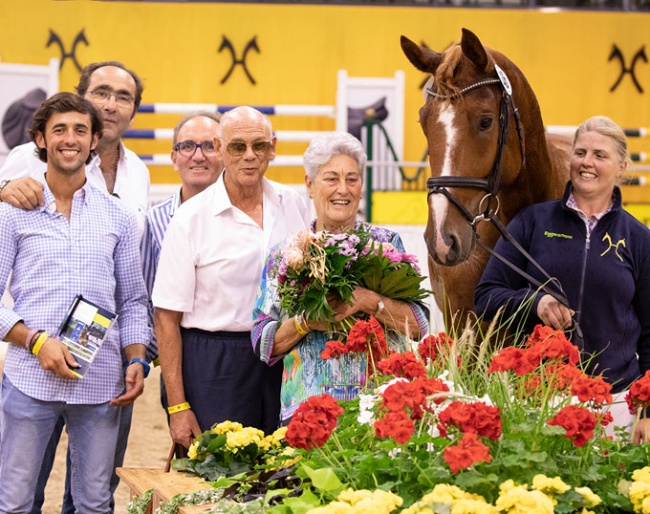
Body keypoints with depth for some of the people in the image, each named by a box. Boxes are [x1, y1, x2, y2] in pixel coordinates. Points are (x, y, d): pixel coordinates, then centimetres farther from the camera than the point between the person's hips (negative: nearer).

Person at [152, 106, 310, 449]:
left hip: (283, 364, 4)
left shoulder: (294, 206, 7)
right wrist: (178, 407, -11)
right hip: (214, 366, -4)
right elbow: (166, 317, -6)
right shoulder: (191, 219, -5)